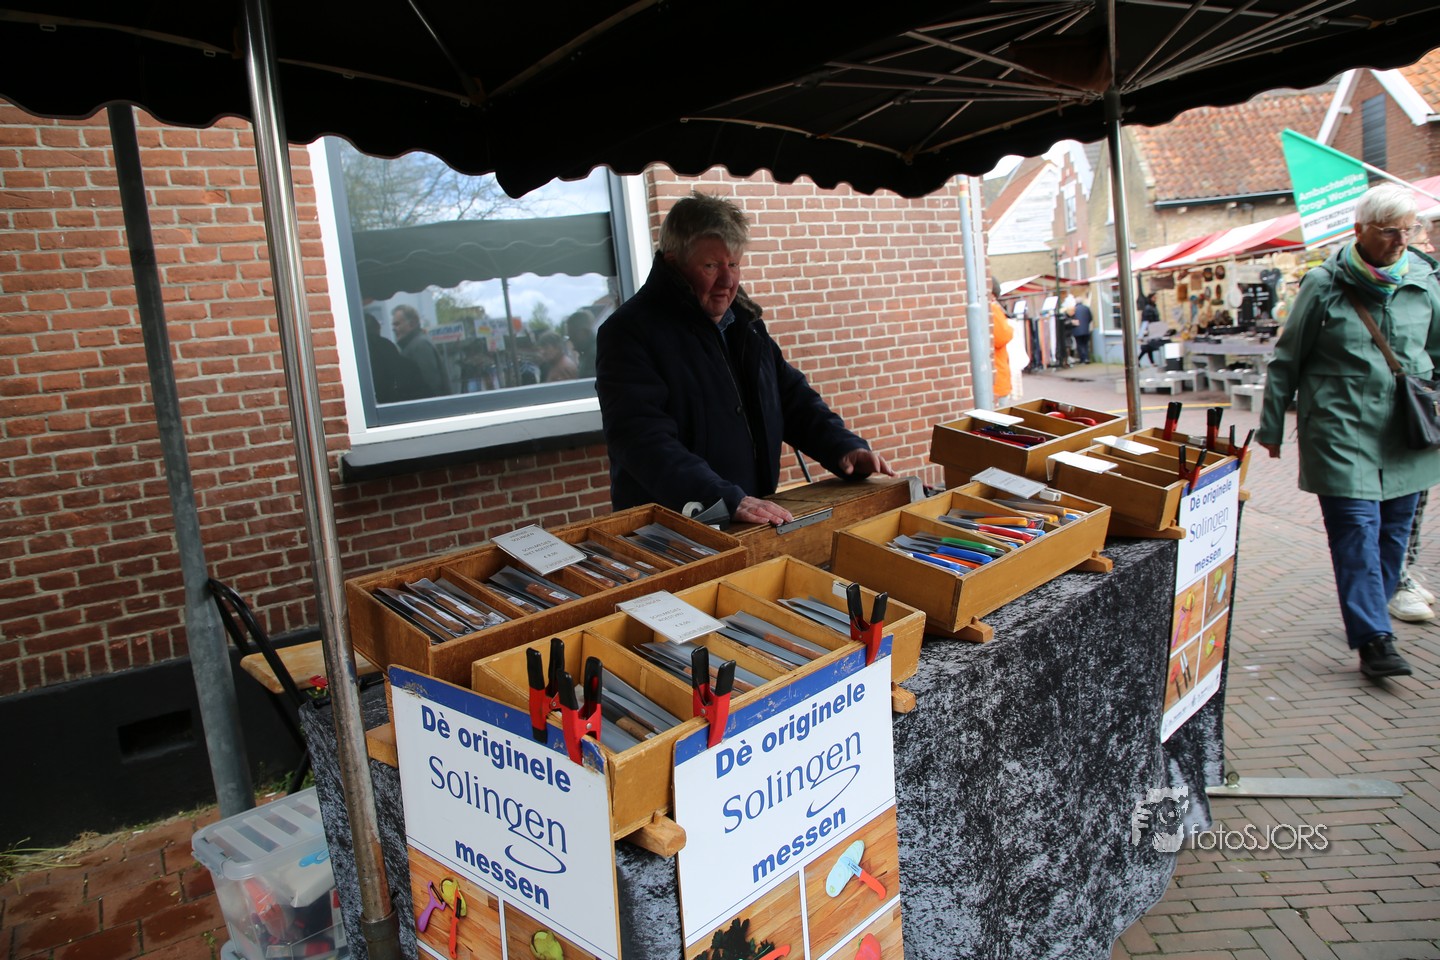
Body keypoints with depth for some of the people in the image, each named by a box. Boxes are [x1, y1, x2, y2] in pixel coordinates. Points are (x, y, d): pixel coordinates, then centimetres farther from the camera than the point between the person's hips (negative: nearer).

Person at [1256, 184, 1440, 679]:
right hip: (1340, 430, -4)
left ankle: (1370, 618, 27)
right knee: (1357, 529, -10)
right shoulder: (1324, 284, -3)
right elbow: (1286, 359, 2)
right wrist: (1271, 426, 4)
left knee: (1394, 531, 10)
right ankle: (1373, 638, -8)